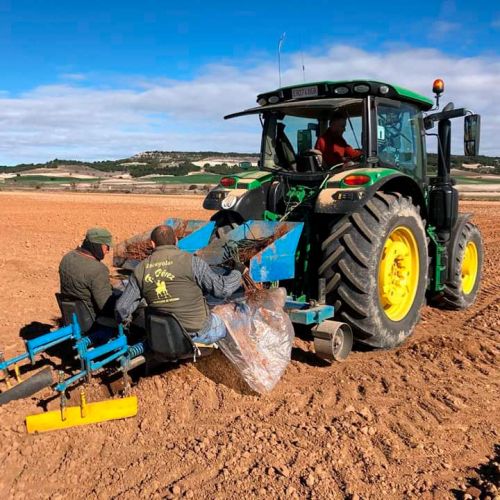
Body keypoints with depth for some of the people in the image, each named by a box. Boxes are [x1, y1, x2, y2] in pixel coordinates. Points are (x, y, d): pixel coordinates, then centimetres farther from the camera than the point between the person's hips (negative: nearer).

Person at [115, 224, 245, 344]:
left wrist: (124, 322, 22)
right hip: (198, 330, -5)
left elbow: (122, 307, -1)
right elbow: (222, 289, -14)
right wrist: (238, 272, 5)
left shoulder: (140, 269, -4)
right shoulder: (191, 261, -18)